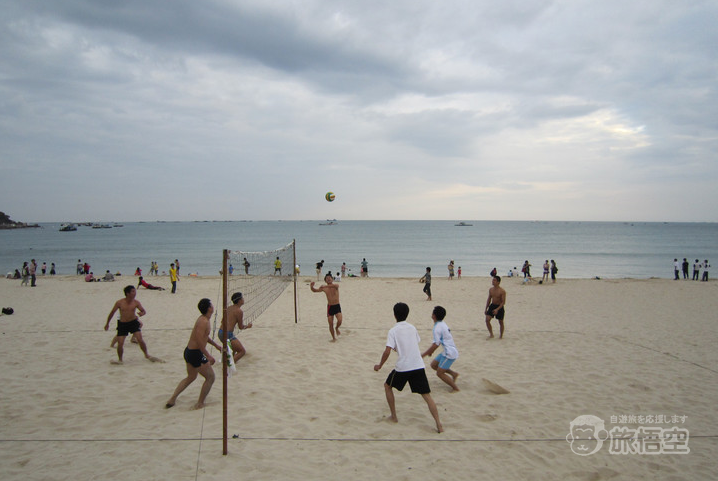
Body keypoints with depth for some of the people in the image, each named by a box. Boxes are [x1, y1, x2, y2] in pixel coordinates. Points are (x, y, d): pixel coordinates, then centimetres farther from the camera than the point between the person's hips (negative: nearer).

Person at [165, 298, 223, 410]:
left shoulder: (203, 319, 10)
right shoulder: (203, 322, -21)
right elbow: (199, 341, -27)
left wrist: (215, 345, 26)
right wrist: (208, 356, -24)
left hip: (189, 351, 10)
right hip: (195, 353, -10)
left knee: (191, 377, 25)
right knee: (210, 377, 3)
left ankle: (172, 399, 25)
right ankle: (200, 404, 10)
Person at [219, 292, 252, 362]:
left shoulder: (229, 308, 13)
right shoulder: (239, 311, -11)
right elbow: (241, 327, -6)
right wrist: (248, 326, 13)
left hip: (220, 332, 9)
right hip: (228, 334, -9)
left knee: (235, 347, 31)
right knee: (242, 351, 0)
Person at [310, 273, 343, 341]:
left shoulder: (335, 286, -9)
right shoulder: (324, 288, 1)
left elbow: (333, 286, -34)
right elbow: (314, 290, 2)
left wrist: (325, 286, -50)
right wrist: (311, 286, -21)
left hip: (337, 306, -2)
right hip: (330, 307, 2)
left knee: (339, 320, -21)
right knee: (330, 324, 2)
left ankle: (337, 328, 12)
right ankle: (333, 338, 19)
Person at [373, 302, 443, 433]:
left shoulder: (393, 331, -4)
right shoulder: (412, 328, 10)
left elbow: (387, 351, -11)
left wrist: (379, 365, 2)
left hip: (402, 367, -3)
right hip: (418, 366, 3)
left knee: (387, 386, 23)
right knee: (427, 396, 5)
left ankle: (394, 416, 24)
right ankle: (439, 424, -6)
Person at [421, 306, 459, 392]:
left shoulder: (437, 328, -19)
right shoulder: (442, 324, 10)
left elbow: (436, 344, -21)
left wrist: (424, 354, -13)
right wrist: (431, 350, 21)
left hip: (450, 353, -9)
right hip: (449, 351, 9)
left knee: (440, 373, -1)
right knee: (433, 365, 16)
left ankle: (455, 388, 8)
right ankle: (453, 373, 20)